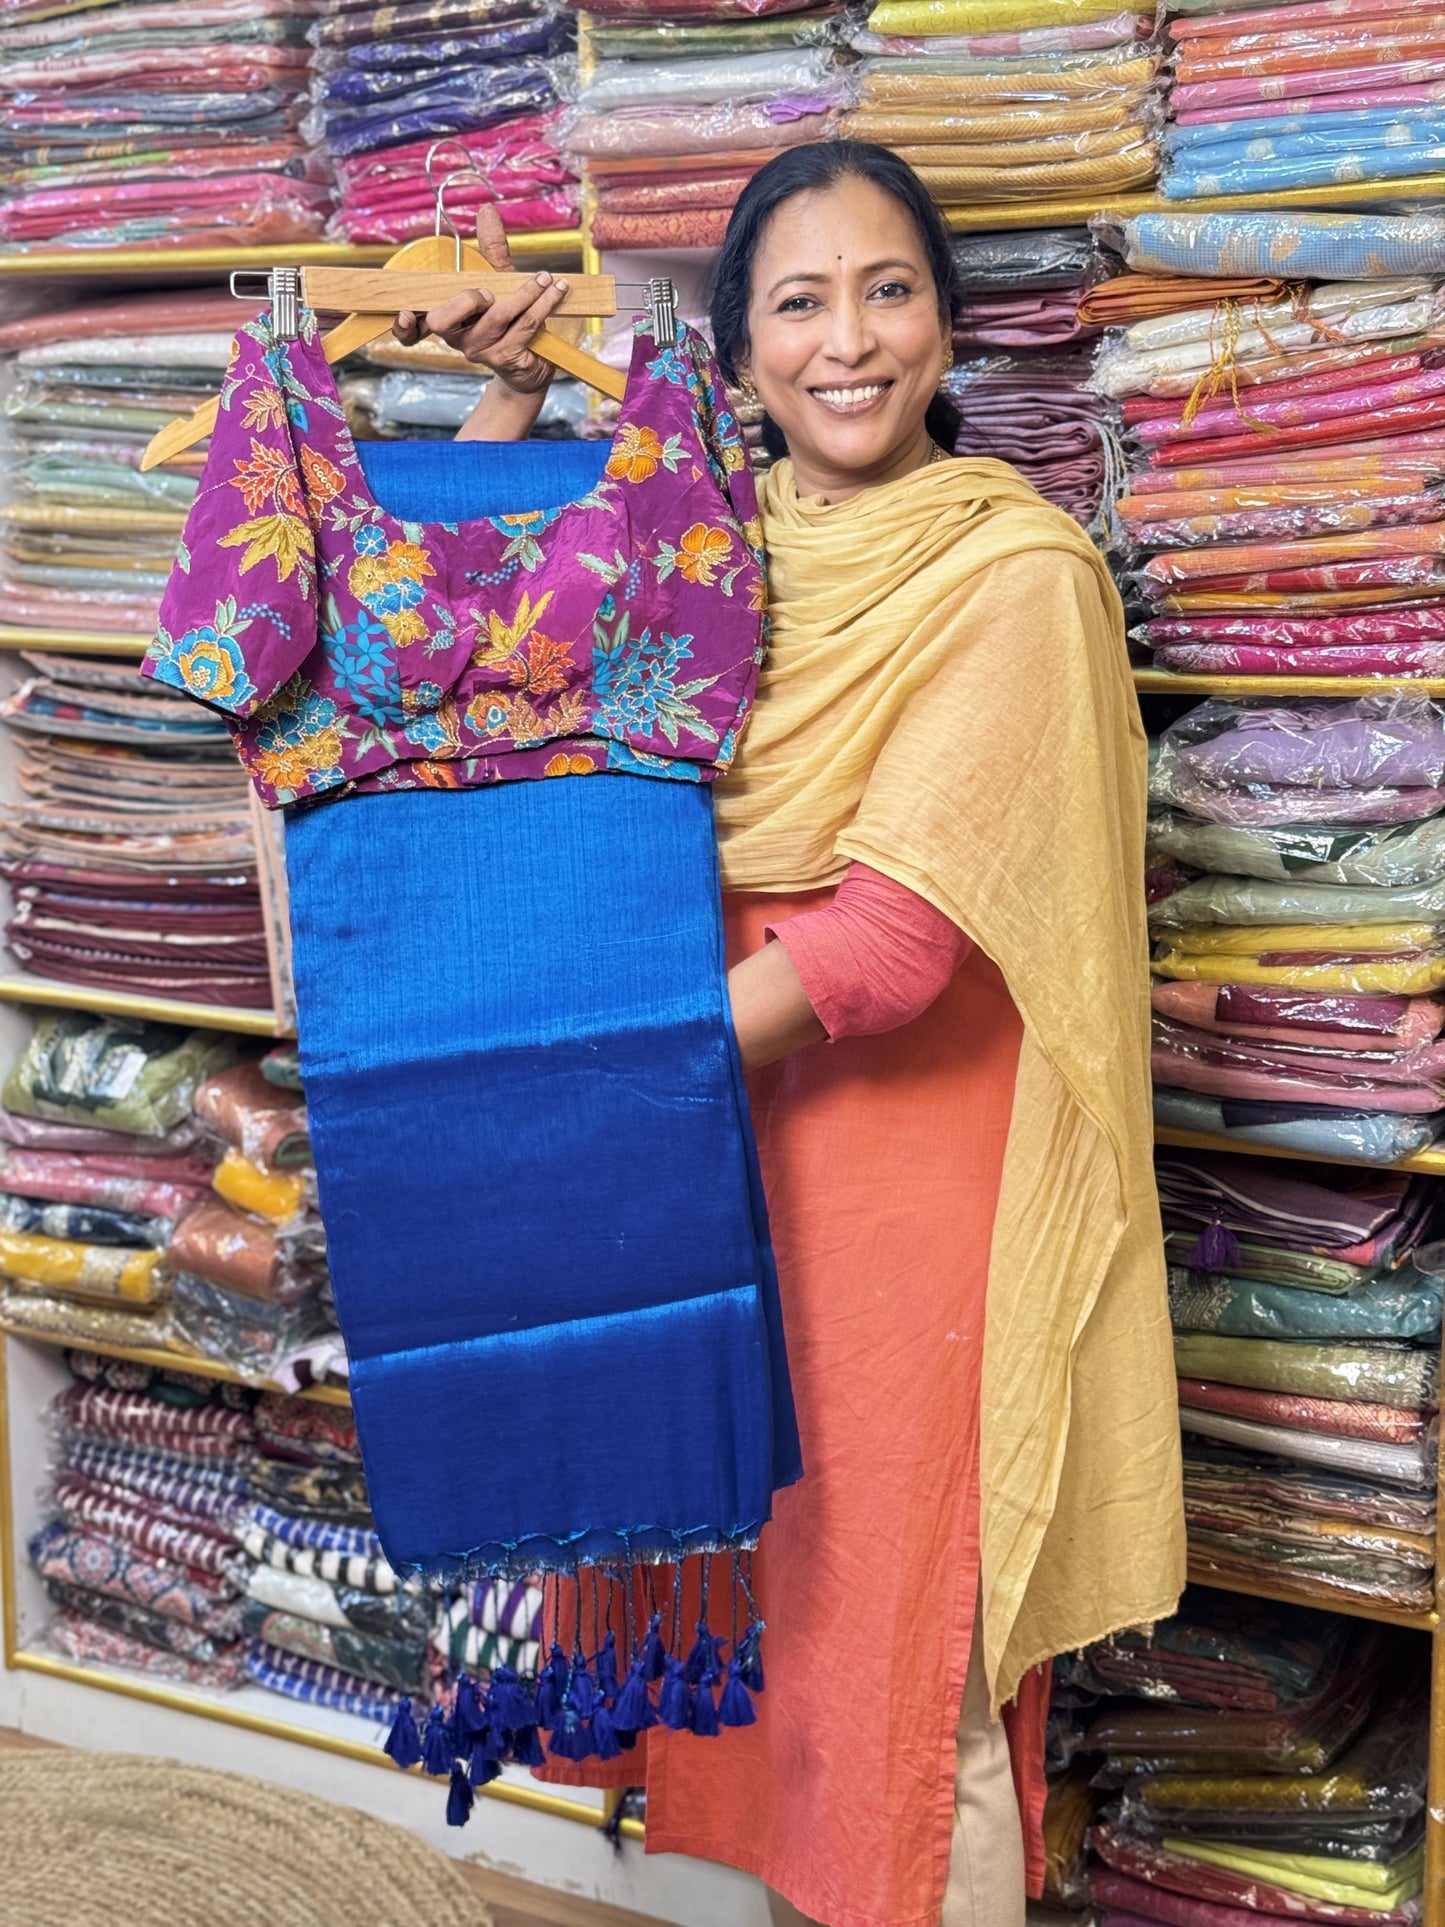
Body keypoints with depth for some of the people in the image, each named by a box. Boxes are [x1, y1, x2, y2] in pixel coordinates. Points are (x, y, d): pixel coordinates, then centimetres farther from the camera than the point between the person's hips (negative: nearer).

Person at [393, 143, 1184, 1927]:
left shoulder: (1015, 573, -12)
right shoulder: (710, 539, 5)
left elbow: (896, 928, -20)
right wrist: (514, 391, 1)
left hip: (911, 1158, -5)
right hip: (716, 1131, 6)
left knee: (904, 1631, 5)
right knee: (753, 1577, 18)